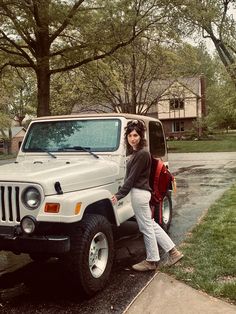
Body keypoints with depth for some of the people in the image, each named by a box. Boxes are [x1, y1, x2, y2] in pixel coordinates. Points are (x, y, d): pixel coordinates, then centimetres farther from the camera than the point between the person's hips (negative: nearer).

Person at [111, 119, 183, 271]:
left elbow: (132, 178, -18)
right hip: (140, 192, 10)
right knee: (151, 224, 16)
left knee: (146, 227, 2)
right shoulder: (135, 152, 12)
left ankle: (152, 261, 16)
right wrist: (120, 193, 12)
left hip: (139, 193, -10)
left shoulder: (142, 153, -17)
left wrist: (118, 195, -17)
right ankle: (173, 252, 23)